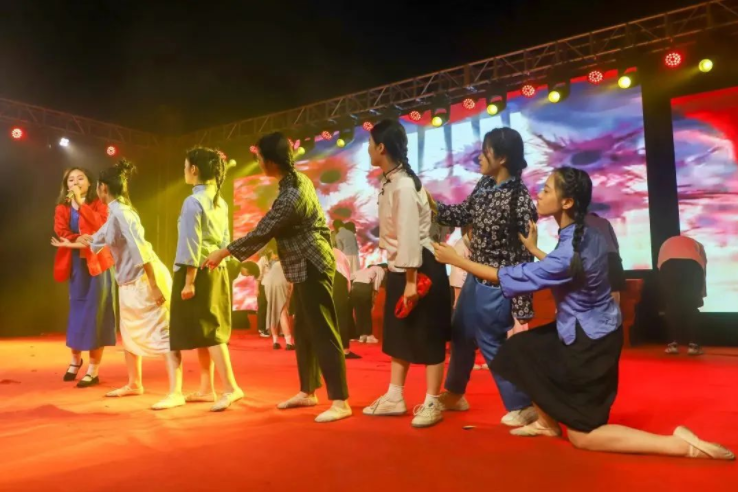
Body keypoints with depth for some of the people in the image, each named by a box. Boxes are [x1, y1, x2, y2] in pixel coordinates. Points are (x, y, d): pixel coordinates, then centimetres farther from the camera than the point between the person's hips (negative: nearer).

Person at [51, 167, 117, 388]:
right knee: (77, 311, 10)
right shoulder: (62, 208, 9)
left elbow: (100, 225, -18)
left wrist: (81, 203, -18)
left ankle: (93, 370, 3)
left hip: (97, 263, -3)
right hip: (76, 265, 3)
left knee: (95, 314, -3)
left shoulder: (98, 204, 2)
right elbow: (62, 233, -6)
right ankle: (75, 359, 30)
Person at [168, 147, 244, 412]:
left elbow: (192, 245, -17)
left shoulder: (193, 201, -13)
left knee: (206, 332, -4)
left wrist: (189, 281, -16)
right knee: (209, 331, 13)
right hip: (217, 272, 8)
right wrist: (218, 263, 18)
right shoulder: (220, 202, 11)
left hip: (197, 272, -8)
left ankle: (231, 388, -7)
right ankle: (206, 389, 21)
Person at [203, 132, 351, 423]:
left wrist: (223, 253, -6)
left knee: (323, 333, -7)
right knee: (304, 332, 15)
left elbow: (261, 233, -17)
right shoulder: (299, 179, 7)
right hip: (306, 266, 10)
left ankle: (340, 401, -1)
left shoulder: (290, 196, -23)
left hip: (311, 267, -10)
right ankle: (307, 392, 27)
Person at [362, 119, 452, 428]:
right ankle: (394, 398, 29)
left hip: (420, 267, -10)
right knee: (399, 334, 16)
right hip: (398, 268, 10)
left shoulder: (404, 185, -20)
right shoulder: (390, 182, 9)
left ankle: (432, 403, 16)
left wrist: (411, 281, -22)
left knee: (428, 336, 3)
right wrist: (397, 275, 14)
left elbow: (410, 235, -23)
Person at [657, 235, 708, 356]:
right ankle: (693, 344, 11)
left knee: (672, 306, 12)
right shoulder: (697, 245, 42)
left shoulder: (666, 244, 42)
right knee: (691, 307, 12)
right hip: (692, 264, 0)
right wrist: (702, 294, 45)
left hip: (668, 265, 0)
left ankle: (674, 344, 11)